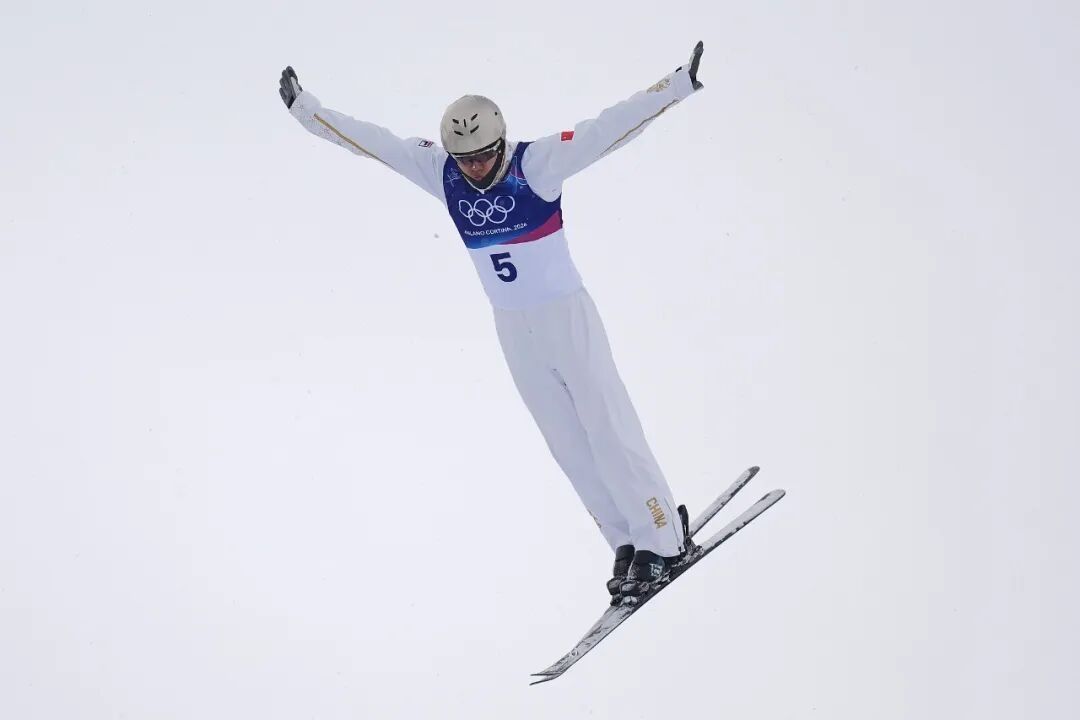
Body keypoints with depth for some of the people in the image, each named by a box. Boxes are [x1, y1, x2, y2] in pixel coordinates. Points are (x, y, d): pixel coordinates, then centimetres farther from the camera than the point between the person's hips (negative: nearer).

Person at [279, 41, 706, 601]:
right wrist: (305, 110, 5)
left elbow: (609, 128, -26)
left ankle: (662, 541, 8)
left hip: (567, 315, -5)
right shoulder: (440, 173, -5)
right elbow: (371, 141, 1)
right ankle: (626, 545, 16)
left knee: (609, 432, -3)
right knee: (568, 445, 7)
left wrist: (679, 84, -34)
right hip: (511, 329, 5)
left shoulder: (538, 164, -18)